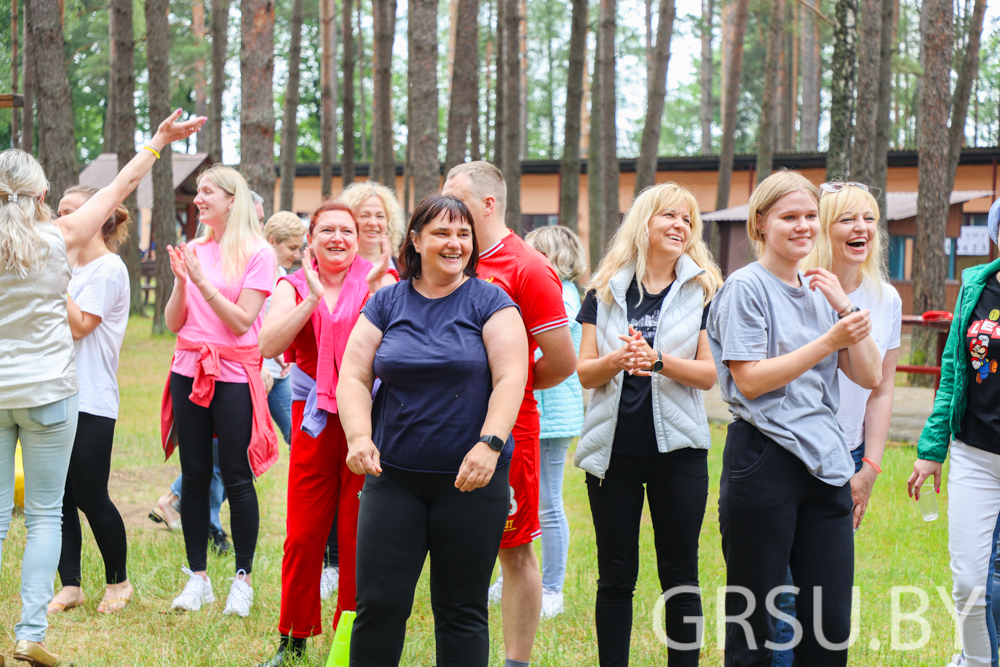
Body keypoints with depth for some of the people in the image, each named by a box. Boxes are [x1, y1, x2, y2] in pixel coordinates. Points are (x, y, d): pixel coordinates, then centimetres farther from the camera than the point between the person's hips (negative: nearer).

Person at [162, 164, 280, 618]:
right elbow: (173, 323, 8)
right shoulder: (194, 251, 10)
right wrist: (181, 281, -8)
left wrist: (202, 280, -17)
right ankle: (197, 576, 16)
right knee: (194, 477, 7)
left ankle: (243, 578, 10)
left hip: (234, 374, -5)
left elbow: (242, 321, -12)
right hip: (189, 371, 5)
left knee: (237, 478, -2)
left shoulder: (256, 253, -4)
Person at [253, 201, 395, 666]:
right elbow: (268, 345, -10)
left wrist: (375, 290, -24)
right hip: (314, 419, 2)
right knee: (303, 536, 2)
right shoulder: (293, 287, 7)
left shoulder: (379, 281, 2)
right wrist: (313, 297, -17)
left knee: (360, 537, 0)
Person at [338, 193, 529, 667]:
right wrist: (360, 438, -13)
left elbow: (510, 379, -8)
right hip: (393, 477, 2)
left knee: (462, 610, 5)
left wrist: (489, 445, -21)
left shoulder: (489, 302, 1)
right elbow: (353, 378, 4)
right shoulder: (387, 303, 8)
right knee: (378, 602, -2)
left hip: (470, 481, -2)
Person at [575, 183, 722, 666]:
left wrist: (657, 361, -20)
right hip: (614, 448, 1)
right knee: (616, 576, 7)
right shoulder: (605, 290, 8)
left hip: (677, 449, -1)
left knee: (680, 574, 4)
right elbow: (584, 372, 4)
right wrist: (616, 360, -17)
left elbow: (709, 374, -4)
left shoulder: (704, 290, 3)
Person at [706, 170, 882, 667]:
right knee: (753, 623, 2)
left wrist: (845, 306, -3)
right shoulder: (745, 287, -5)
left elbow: (869, 377, 9)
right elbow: (750, 380, -15)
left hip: (825, 463, 6)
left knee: (830, 625, 6)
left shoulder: (821, 291, 15)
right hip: (763, 462, -6)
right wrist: (829, 340, -18)